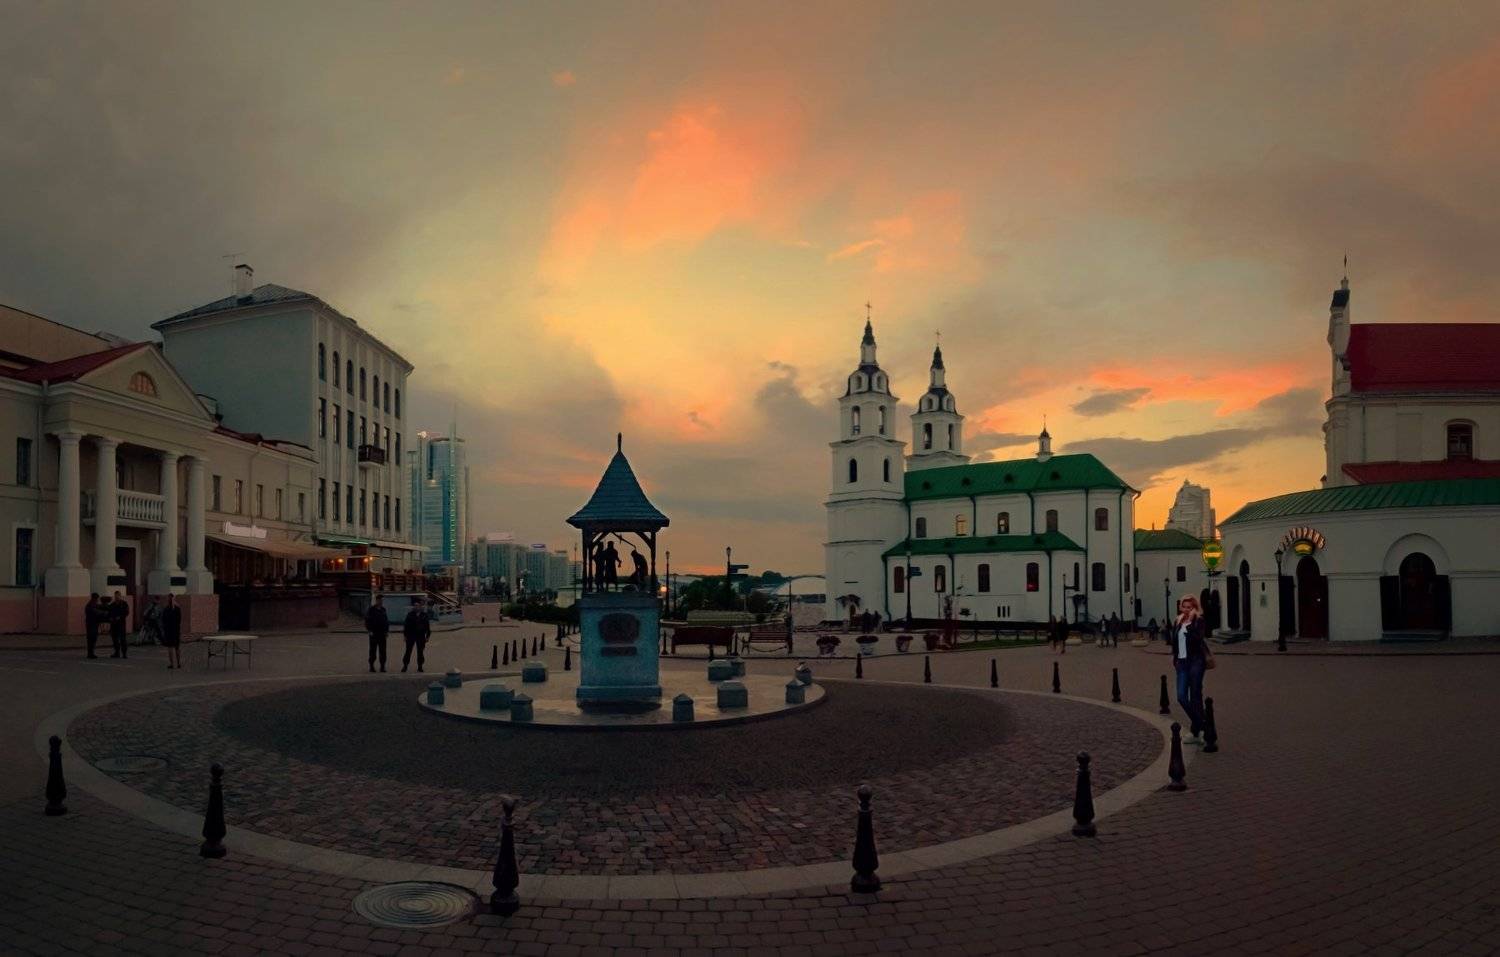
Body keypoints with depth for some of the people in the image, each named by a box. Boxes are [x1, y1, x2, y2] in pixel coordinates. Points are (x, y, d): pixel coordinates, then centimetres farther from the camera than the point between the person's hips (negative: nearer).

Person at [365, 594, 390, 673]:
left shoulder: (383, 610, 10)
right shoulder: (371, 610, -4)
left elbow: (387, 620, 16)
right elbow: (367, 621, -4)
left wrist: (387, 630, 7)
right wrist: (370, 631, -12)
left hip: (382, 634, 4)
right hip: (374, 634, -4)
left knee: (383, 651, 2)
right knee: (373, 651, 2)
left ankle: (382, 666, 5)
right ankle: (371, 666, 10)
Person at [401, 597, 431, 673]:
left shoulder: (424, 615, 3)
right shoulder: (410, 614, 1)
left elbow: (427, 626, 6)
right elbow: (406, 625, 1)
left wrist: (427, 636, 3)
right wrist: (405, 635, -3)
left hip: (421, 636, 1)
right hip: (411, 636, -1)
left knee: (420, 652, 4)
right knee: (408, 651, 1)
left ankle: (420, 666, 12)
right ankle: (405, 665, 8)